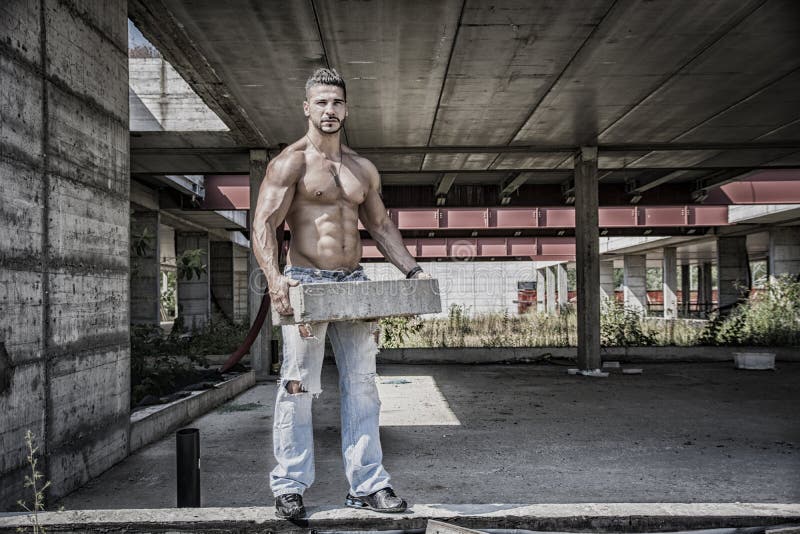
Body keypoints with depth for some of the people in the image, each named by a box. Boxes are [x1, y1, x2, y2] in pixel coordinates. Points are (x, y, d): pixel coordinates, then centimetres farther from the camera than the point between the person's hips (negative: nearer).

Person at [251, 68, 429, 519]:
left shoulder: (364, 169, 14)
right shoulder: (290, 163, -3)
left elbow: (381, 225, 20)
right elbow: (264, 225, -11)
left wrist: (412, 269, 9)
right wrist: (275, 277, -27)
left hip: (355, 282, 5)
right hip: (307, 282, -5)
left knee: (362, 385, 7)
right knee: (299, 388, -1)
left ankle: (368, 485, 16)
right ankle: (289, 486, 13)